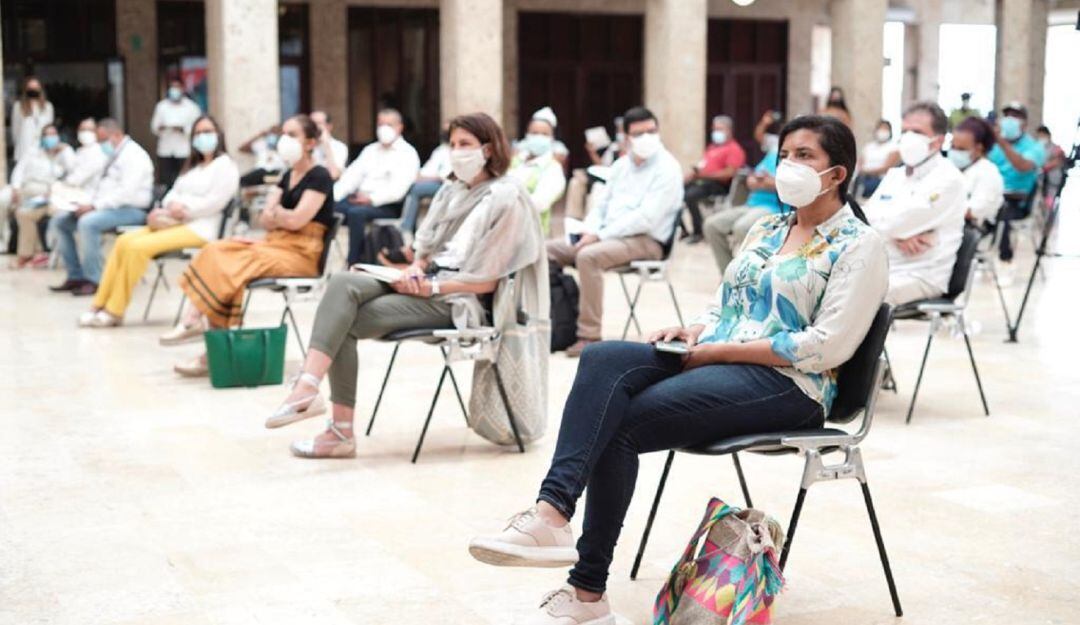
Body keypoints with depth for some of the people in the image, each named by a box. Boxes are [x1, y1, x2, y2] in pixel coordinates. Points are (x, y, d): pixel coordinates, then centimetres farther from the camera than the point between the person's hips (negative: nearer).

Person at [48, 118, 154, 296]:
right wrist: (87, 204, 0)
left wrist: (94, 206, -24)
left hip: (131, 210, -10)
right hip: (107, 207, 10)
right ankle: (76, 276, 1)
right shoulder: (113, 156, 20)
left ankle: (93, 280, -25)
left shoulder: (133, 155, -11)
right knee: (59, 221, 2)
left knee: (88, 222, -34)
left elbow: (127, 192, -23)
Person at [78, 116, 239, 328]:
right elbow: (175, 192, 17)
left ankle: (114, 312, -20)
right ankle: (100, 305, -15)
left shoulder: (225, 166, 1)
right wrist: (169, 207, -5)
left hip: (199, 228, -8)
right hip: (174, 222, 8)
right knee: (124, 241, -14)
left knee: (138, 247, -25)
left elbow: (215, 201, -12)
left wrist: (185, 209, -16)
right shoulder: (193, 166, 27)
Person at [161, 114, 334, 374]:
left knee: (232, 267, -27)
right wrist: (283, 216, -11)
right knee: (215, 252, -14)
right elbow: (265, 220, 10)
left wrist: (275, 211, 4)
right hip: (276, 245, 8)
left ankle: (195, 321, -20)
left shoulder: (319, 177, -6)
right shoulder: (287, 177, 19)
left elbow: (296, 220, -16)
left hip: (301, 254, -8)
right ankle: (194, 320, -27)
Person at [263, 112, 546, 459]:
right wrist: (415, 267, -2)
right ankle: (308, 388, -32)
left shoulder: (505, 198, -4)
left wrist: (431, 287, -15)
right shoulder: (452, 189, 20)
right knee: (344, 283, -22)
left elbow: (486, 281, -9)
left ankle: (341, 431, -22)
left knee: (344, 324, -21)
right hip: (425, 283, 7)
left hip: (456, 300, -7)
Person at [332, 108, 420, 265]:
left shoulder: (407, 153, 1)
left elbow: (398, 190, -12)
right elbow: (352, 175, 13)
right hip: (358, 199, 6)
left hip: (388, 206, -6)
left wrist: (372, 198, -23)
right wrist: (334, 196, -4)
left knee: (356, 212, -35)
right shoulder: (370, 150, 23)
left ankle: (354, 264, -29)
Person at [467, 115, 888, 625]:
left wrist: (721, 350, -14)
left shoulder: (858, 246, -2)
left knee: (618, 425, -26)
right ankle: (551, 511, -37)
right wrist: (696, 330, 0)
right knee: (604, 359, -25)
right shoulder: (767, 229, 22)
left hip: (786, 383, -7)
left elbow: (827, 346, -13)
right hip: (713, 360, 7)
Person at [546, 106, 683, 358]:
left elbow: (645, 219, -19)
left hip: (645, 241, -8)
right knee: (548, 250, -3)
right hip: (609, 236, 8)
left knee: (588, 256, -34)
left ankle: (589, 335, -29)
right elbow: (603, 204, 19)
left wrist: (600, 235, -20)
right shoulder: (622, 165, 16)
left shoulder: (667, 169, -9)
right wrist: (589, 231, -3)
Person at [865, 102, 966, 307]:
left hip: (923, 276, -7)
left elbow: (899, 221, -16)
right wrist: (898, 235, -14)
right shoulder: (894, 175, 18)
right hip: (882, 268, 7)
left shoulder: (947, 178, -7)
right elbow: (869, 215, 5)